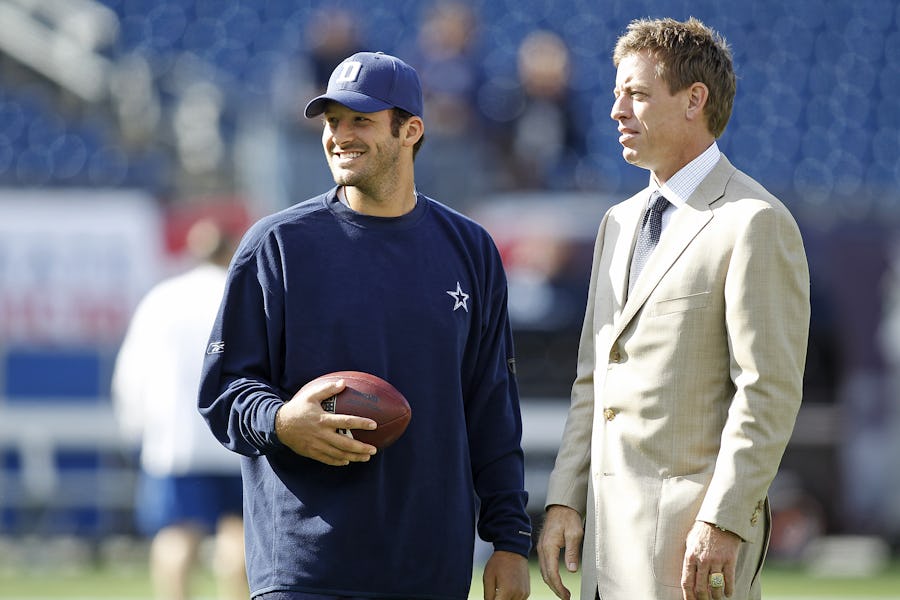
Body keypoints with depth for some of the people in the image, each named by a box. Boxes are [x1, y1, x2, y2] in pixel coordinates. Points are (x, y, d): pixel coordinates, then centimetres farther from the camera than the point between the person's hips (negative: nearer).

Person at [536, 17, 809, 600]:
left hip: (694, 532, -8)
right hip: (613, 530, 8)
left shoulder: (756, 223, -8)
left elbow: (768, 394, -14)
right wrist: (565, 500, 10)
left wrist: (723, 522, -19)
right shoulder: (620, 223, 19)